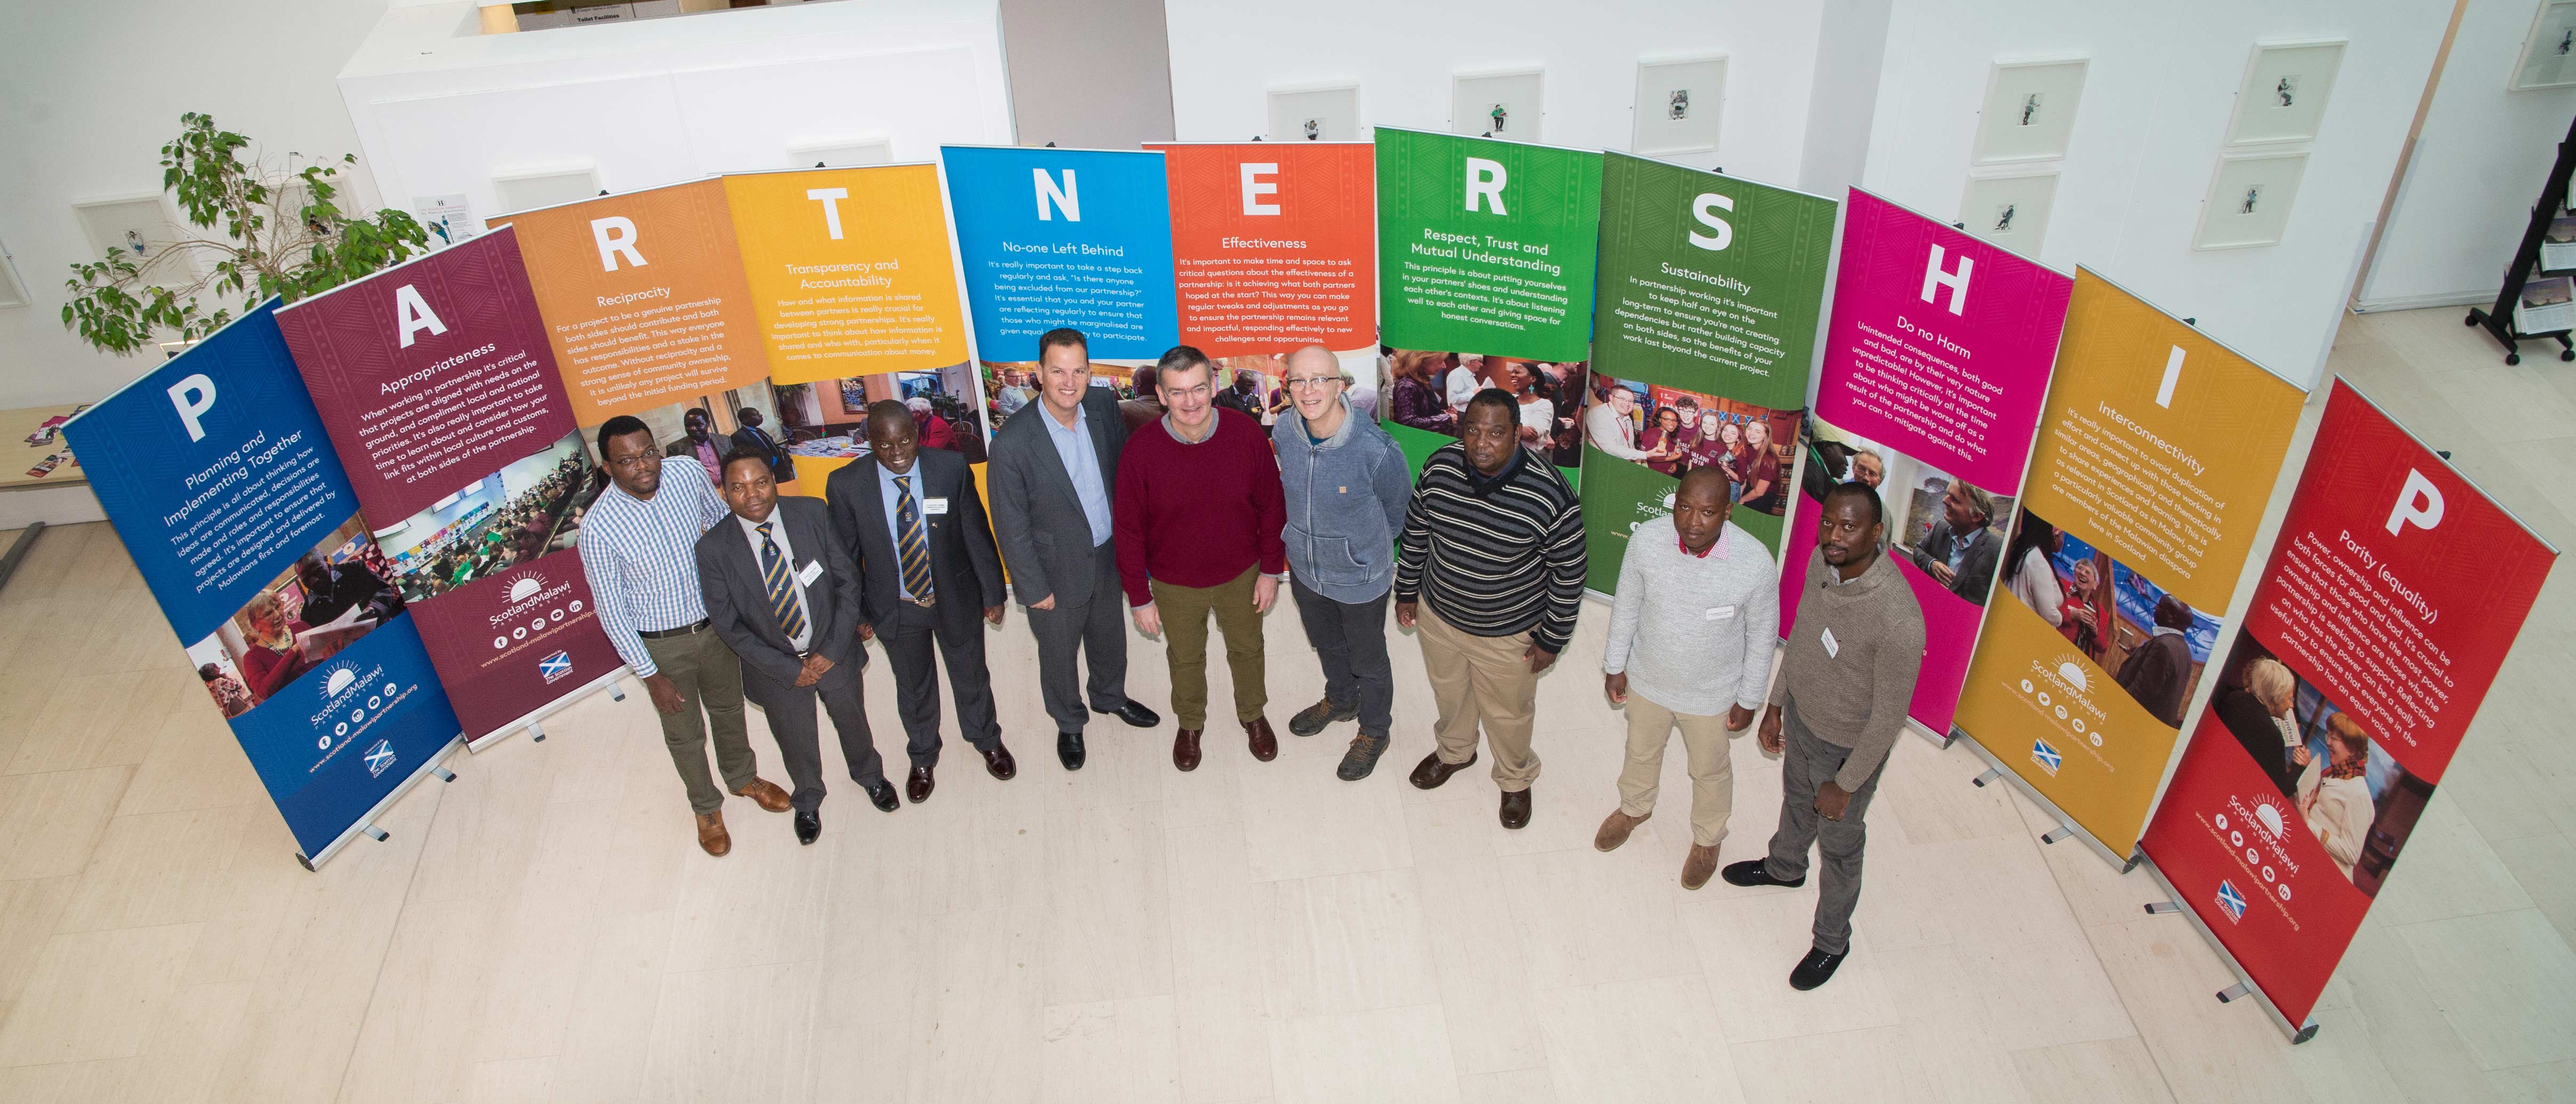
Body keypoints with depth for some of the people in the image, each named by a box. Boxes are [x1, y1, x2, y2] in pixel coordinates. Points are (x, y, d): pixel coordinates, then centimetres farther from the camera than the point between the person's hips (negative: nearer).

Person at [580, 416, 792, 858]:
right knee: (684, 734, 19)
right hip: (662, 645, -3)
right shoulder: (599, 528, -27)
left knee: (729, 708, 27)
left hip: (715, 622, 3)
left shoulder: (688, 478, -17)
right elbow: (612, 611, -17)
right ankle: (706, 807, 46)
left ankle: (743, 777, 55)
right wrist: (651, 676, -13)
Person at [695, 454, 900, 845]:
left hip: (834, 653, 1)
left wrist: (832, 650, -16)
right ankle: (807, 801, 54)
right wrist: (788, 669, -16)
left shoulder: (814, 514, -18)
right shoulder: (714, 548, -20)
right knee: (795, 742, 23)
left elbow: (847, 580, -11)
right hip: (776, 667, -1)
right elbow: (727, 625, -14)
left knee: (852, 721, 26)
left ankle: (870, 775, 58)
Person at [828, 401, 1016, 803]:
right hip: (895, 609, 0)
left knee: (972, 677, 22)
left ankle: (987, 742, 51)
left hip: (956, 600, 0)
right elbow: (847, 555, -6)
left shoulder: (952, 468, -18)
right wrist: (857, 613, 0)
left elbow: (977, 534, -8)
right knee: (913, 689, 22)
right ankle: (923, 758, 49)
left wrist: (993, 593, -2)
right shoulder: (846, 485, -18)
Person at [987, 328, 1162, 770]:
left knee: (1110, 637, 28)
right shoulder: (1012, 444, -29)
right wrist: (1035, 589, -13)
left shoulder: (1104, 406, -14)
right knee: (1059, 654, 20)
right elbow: (1011, 527, -19)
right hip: (1058, 570, -5)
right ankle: (1069, 723, 48)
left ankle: (1109, 696, 58)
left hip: (1108, 555, 5)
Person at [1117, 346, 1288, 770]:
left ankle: (1253, 715, 54)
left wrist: (1271, 569, -2)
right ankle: (1190, 723, 53)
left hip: (1240, 575, 1)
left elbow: (1271, 506, -8)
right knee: (1185, 657, 24)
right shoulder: (1141, 449, -25)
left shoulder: (1246, 432, -22)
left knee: (1247, 648, 25)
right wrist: (1139, 597, -8)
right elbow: (1129, 529, -14)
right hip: (1175, 584, -1)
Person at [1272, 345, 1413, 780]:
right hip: (1305, 568, 5)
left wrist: (1364, 548, 4)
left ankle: (1374, 732, 47)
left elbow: (1397, 513, -12)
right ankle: (1340, 700, 60)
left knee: (1368, 658, 21)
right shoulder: (1284, 432, -18)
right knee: (1326, 644, 31)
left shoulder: (1375, 449, -32)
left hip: (1360, 578, -4)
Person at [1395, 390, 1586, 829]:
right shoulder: (1439, 467, -18)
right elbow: (1415, 532, 1)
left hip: (1509, 635, -3)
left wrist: (1552, 639, -9)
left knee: (1507, 713, 21)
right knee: (1449, 694, 30)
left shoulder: (1549, 495, -30)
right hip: (1439, 614, 4)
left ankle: (1516, 780, 52)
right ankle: (1454, 752, 61)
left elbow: (1568, 573, -17)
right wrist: (1407, 592, 9)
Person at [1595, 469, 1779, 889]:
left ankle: (1707, 838, 54)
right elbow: (1626, 605, -7)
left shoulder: (1756, 563, -31)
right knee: (1641, 751, 30)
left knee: (1710, 771, 25)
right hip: (1647, 680, 2)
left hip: (1712, 695, -2)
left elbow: (1762, 636, -13)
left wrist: (1749, 699, -4)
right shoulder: (1647, 540, -26)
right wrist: (1615, 666, 3)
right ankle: (1634, 808, 62)